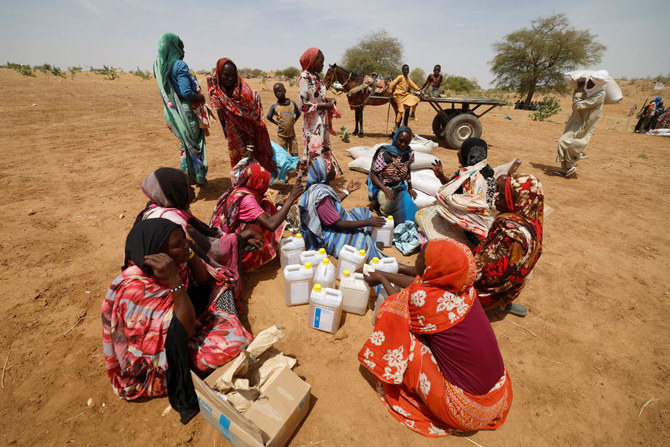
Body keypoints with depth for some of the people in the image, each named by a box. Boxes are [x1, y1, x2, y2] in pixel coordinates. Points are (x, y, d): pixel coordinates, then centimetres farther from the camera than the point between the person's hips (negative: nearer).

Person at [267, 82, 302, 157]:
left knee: (295, 155, 4)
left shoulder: (292, 103, -1)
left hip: (292, 134, 1)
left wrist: (293, 122, 3)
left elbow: (298, 114, 13)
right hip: (281, 135, -1)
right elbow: (269, 117, 10)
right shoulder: (274, 106, -4)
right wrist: (276, 123, -1)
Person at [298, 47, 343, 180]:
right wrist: (324, 105, -17)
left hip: (322, 121, 9)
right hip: (313, 122, -9)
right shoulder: (304, 77, -14)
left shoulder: (316, 76, 12)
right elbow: (303, 104, -19)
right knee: (315, 150, -4)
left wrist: (327, 100, 4)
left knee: (324, 147, 15)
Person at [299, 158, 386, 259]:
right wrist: (367, 222, -27)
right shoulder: (320, 196, -33)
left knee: (364, 212, 15)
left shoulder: (320, 186, -2)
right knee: (363, 241, -21)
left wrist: (348, 190, 21)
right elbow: (338, 224, -29)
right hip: (329, 235, -11)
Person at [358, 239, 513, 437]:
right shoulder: (462, 287, -8)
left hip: (466, 410, -7)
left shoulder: (423, 297, -27)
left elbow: (401, 304, -2)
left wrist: (382, 279, 14)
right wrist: (383, 274, 21)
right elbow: (417, 284, 9)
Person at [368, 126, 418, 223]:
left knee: (407, 200, -28)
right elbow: (373, 175, -13)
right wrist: (385, 190, -26)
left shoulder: (410, 153, -2)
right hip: (382, 187, -4)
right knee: (387, 205, -33)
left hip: (400, 187, 4)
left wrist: (410, 188, 9)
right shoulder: (384, 154, -17)